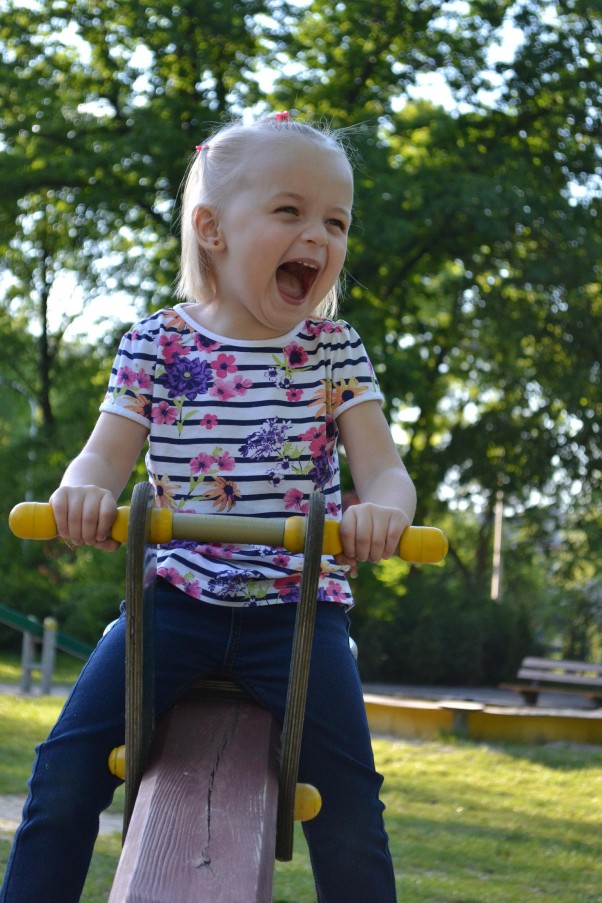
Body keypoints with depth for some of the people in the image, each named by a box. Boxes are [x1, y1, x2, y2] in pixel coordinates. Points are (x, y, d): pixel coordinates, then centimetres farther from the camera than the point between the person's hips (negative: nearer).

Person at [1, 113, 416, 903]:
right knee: (66, 772, -13)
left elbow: (384, 470, -2)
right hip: (179, 594, 1)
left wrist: (382, 510, -28)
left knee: (349, 821, -10)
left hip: (297, 608, 0)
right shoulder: (158, 345, 3)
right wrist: (84, 489, -26)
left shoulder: (334, 351, 3)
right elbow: (107, 455, 1)